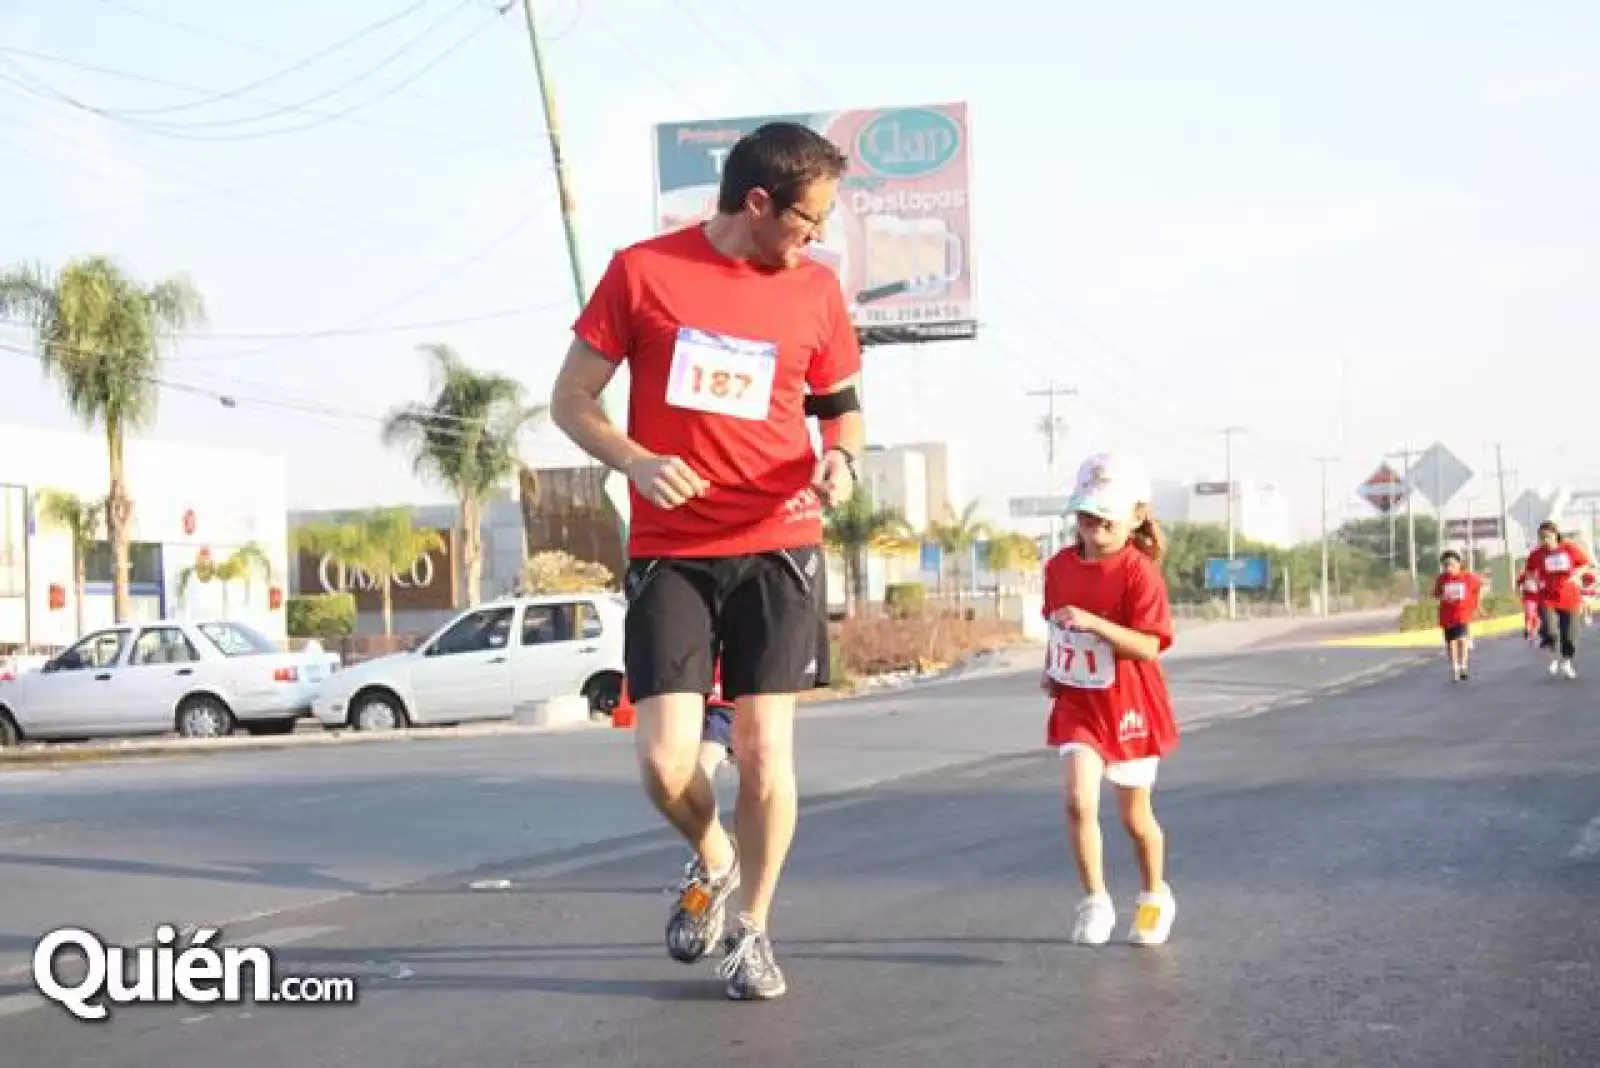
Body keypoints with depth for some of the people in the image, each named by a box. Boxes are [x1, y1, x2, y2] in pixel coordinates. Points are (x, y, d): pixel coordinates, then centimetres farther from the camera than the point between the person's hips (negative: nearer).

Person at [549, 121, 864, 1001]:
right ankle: (714, 863, 26)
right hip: (670, 553, -1)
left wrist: (842, 459, -8)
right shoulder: (642, 272, -4)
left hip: (775, 547, 1)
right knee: (665, 760, -7)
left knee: (765, 750, -1)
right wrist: (636, 462, -18)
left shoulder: (815, 290, 3)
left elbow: (842, 406, 15)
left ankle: (752, 929, 18)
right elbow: (570, 400, 0)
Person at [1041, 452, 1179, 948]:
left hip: (1128, 706, -3)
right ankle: (1095, 901, -1)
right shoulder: (1060, 566, 1)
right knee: (1079, 801, -16)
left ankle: (1155, 896, 37)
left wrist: (1093, 622, -35)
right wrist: (1052, 668, 5)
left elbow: (1149, 646, -24)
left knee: (1135, 815, 12)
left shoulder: (1138, 571, -16)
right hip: (1078, 702, 3)